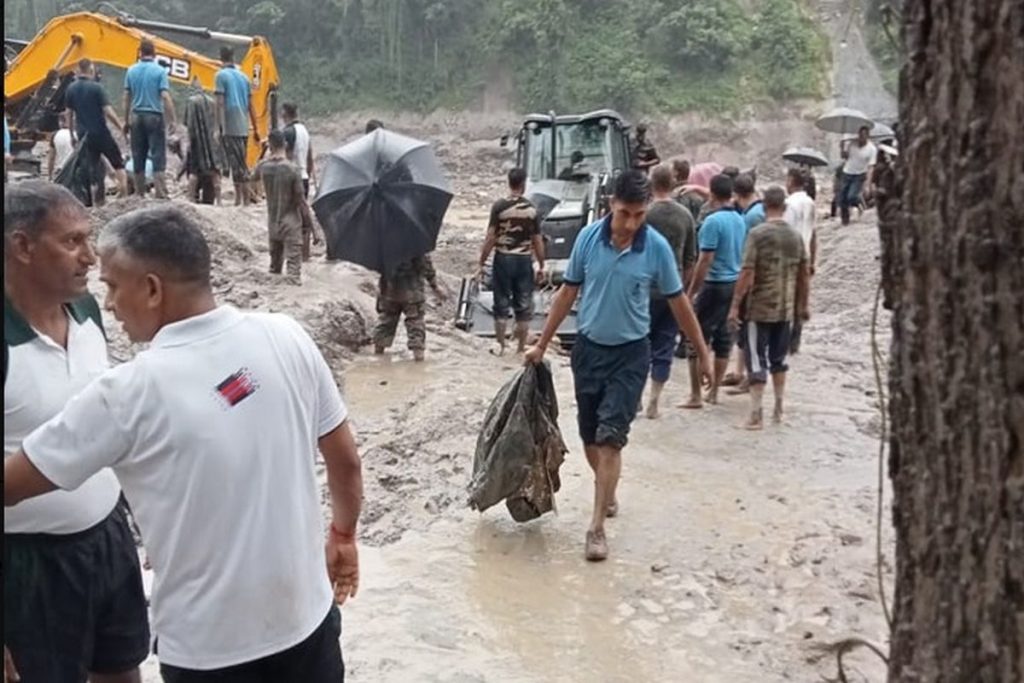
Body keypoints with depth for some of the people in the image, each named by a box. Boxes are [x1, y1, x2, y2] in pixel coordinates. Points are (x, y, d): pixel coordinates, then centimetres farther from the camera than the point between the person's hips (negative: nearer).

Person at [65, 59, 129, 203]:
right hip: (101, 133, -4)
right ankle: (123, 192, -1)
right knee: (118, 163, 10)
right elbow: (107, 111, -14)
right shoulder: (96, 88, -11)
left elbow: (68, 113, 8)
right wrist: (121, 126, -2)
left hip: (84, 135, 4)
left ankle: (97, 200, 5)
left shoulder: (71, 89, 4)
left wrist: (71, 134, 17)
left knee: (92, 167, 8)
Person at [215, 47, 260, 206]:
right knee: (240, 163, 11)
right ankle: (239, 199, 15)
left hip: (230, 127, -6)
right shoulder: (243, 76, 14)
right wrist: (255, 129, 18)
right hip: (243, 127, 6)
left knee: (237, 164, -8)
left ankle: (245, 200, -13)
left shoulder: (221, 75, -3)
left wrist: (219, 127, -11)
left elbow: (219, 103, -10)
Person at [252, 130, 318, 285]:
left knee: (275, 262, 22)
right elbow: (301, 201, -14)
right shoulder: (292, 169, -15)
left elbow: (254, 178, 24)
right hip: (291, 223, -5)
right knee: (293, 262, -6)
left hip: (273, 223, 5)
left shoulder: (263, 166, -3)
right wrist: (313, 229, -9)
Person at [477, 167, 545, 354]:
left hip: (503, 259, -1)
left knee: (501, 305, 8)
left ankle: (500, 346, 11)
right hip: (524, 260, 1)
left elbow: (490, 237, -9)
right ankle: (522, 346, 14)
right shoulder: (531, 209, -3)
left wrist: (481, 264, -3)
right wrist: (541, 265, 10)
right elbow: (537, 240, 0)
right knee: (524, 306, 9)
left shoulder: (499, 206, -8)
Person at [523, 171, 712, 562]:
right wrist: (542, 344, 6)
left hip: (630, 354, -3)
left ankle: (597, 527, -3)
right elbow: (568, 292, 3)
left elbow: (678, 303, 0)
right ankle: (607, 492, 39)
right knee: (589, 437, 12)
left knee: (611, 438, -9)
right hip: (588, 348, 3)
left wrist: (703, 353, 5)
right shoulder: (588, 237, -7)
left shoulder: (657, 248, -11)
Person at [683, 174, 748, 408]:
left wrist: (691, 292, -13)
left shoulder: (713, 221, -16)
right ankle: (714, 392, 19)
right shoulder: (740, 220, 8)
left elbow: (705, 260, -18)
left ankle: (696, 395, 1)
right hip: (735, 283, 8)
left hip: (715, 285, -8)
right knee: (723, 338, 13)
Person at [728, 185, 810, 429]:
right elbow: (804, 275, 10)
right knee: (778, 359, 17)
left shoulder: (758, 234, -11)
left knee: (757, 361, 0)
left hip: (759, 309, -5)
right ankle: (778, 409, 25)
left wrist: (734, 306, -12)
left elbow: (747, 274, -16)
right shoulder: (796, 236, 4)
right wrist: (802, 305, 21)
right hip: (786, 309, 5)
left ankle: (756, 414, -3)